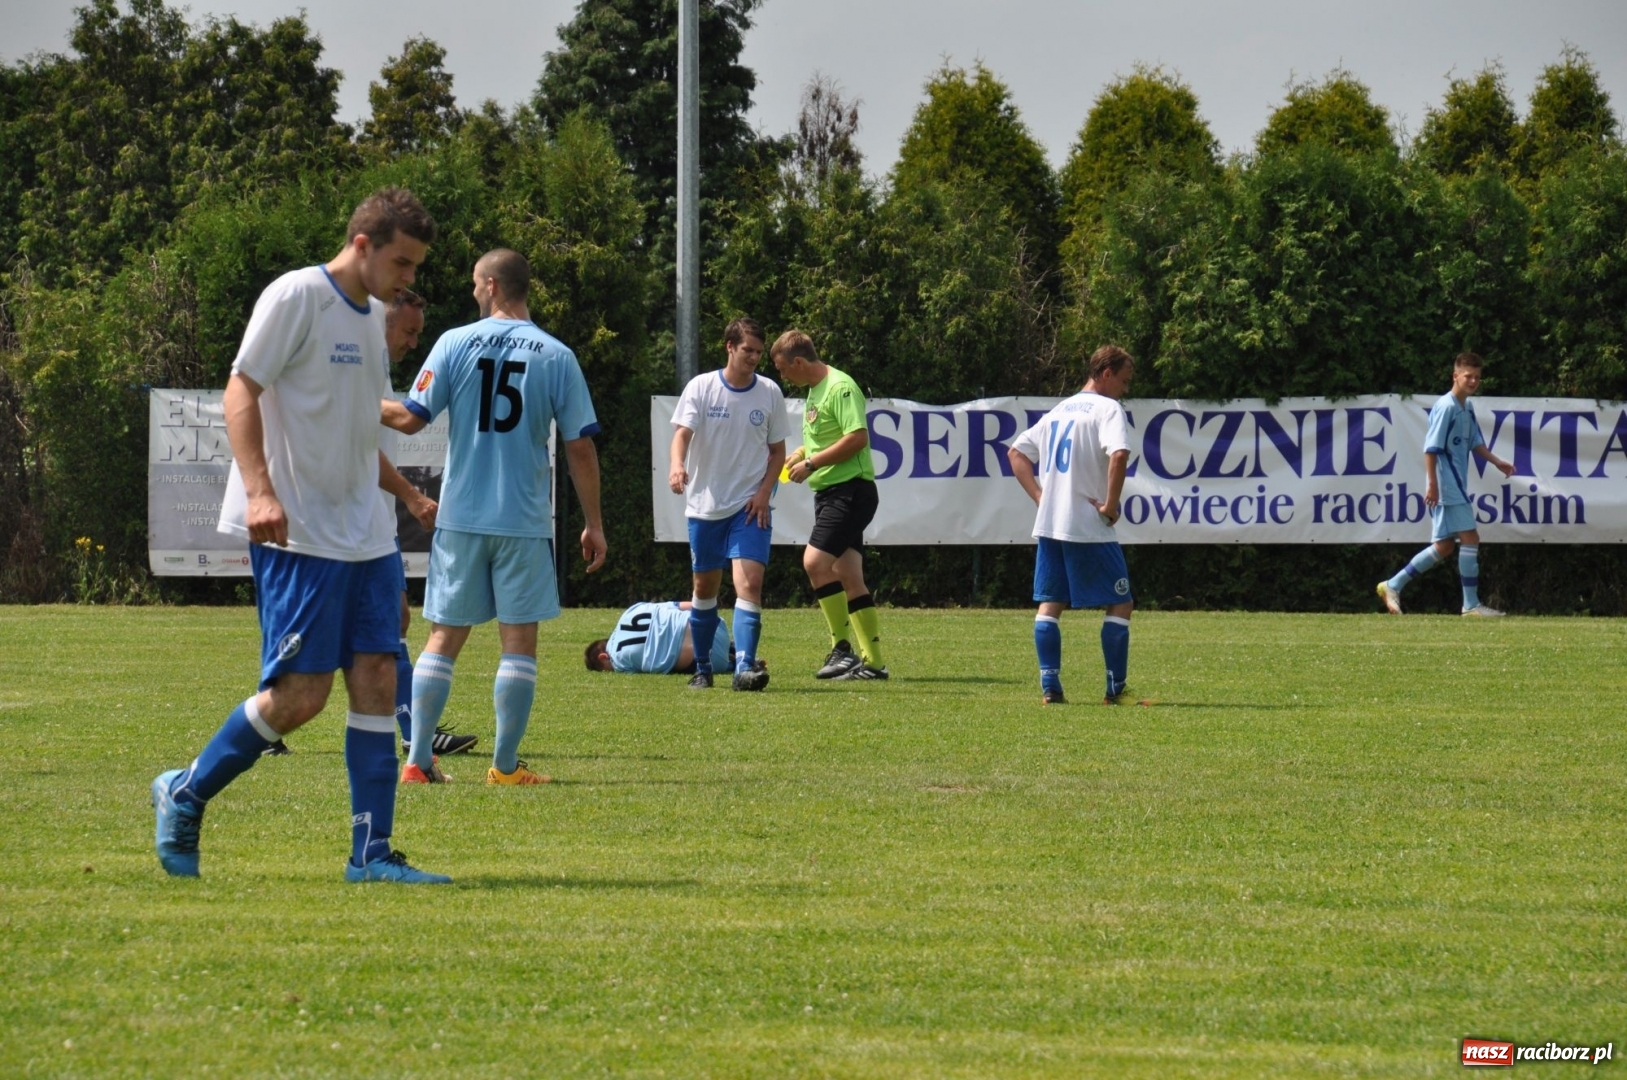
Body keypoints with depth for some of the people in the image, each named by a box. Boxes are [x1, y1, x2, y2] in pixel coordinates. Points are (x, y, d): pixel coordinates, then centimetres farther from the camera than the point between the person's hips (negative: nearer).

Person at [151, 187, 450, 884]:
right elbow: (241, 392, -15)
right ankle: (184, 795, 9)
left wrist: (404, 496, 27)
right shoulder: (297, 297, -10)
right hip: (297, 535, -8)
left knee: (376, 681, 0)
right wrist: (260, 490, -26)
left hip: (366, 535, 8)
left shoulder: (372, 314, 16)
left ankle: (372, 852, 1)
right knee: (300, 693, -10)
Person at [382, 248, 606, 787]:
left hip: (460, 518, 1)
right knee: (519, 641, 4)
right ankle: (505, 765, 3)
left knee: (444, 637, 8)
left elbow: (410, 418, -4)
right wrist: (594, 524, 6)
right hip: (524, 521, -1)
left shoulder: (455, 343, -2)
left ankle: (418, 760, 5)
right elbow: (580, 446, -1)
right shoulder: (556, 357, -1)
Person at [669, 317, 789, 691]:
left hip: (750, 507, 0)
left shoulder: (770, 393, 2)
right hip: (705, 505, 0)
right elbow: (682, 432, -13)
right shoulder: (701, 387, -4)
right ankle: (702, 668, 24)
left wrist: (764, 493, -5)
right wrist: (677, 464, -35)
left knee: (750, 582, -17)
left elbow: (777, 451, 10)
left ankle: (745, 667, -23)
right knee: (705, 586, 10)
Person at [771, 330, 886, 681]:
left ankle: (843, 648, -12)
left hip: (850, 490, -10)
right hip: (829, 493, 10)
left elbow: (857, 438, -23)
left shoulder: (840, 388, -14)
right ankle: (872, 662, 9)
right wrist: (800, 455, 10)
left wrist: (811, 464, -18)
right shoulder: (815, 389, 16)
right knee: (848, 576, 7)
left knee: (815, 561, -18)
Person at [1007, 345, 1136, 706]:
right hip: (1089, 527, -7)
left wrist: (1039, 496, 13)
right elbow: (1119, 455, -25)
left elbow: (1016, 452, 21)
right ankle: (1115, 689, 0)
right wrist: (1110, 505, -15)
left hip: (1048, 524, 7)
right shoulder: (1107, 409, -7)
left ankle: (1049, 687, 0)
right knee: (1120, 604, 3)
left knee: (1049, 605, 8)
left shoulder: (1059, 410, 17)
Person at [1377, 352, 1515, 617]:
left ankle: (1393, 586, 16)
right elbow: (1431, 448, -17)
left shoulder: (1468, 407, 14)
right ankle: (1471, 604, -3)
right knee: (1470, 538, -9)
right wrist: (1432, 484, -20)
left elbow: (1475, 443, 25)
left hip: (1457, 488, 10)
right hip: (1445, 488, -10)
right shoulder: (1446, 407, -14)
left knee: (1442, 548, 10)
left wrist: (1498, 462, 13)